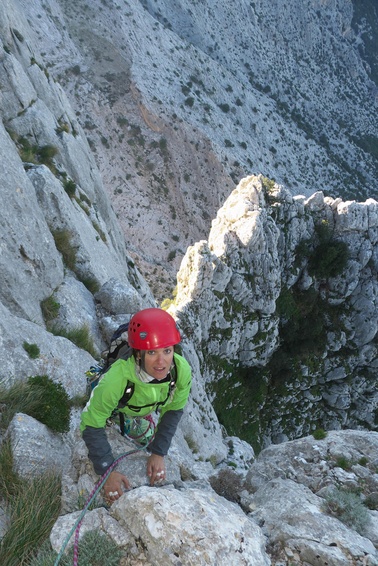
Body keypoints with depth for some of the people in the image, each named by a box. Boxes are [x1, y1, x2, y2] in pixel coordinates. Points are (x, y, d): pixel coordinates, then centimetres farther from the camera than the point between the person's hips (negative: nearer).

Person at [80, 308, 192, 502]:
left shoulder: (182, 370, -39)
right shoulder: (117, 379, -50)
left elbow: (173, 410, -18)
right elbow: (91, 426, -35)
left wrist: (158, 453, -19)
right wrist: (108, 471, -36)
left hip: (146, 407, 3)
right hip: (117, 405, -2)